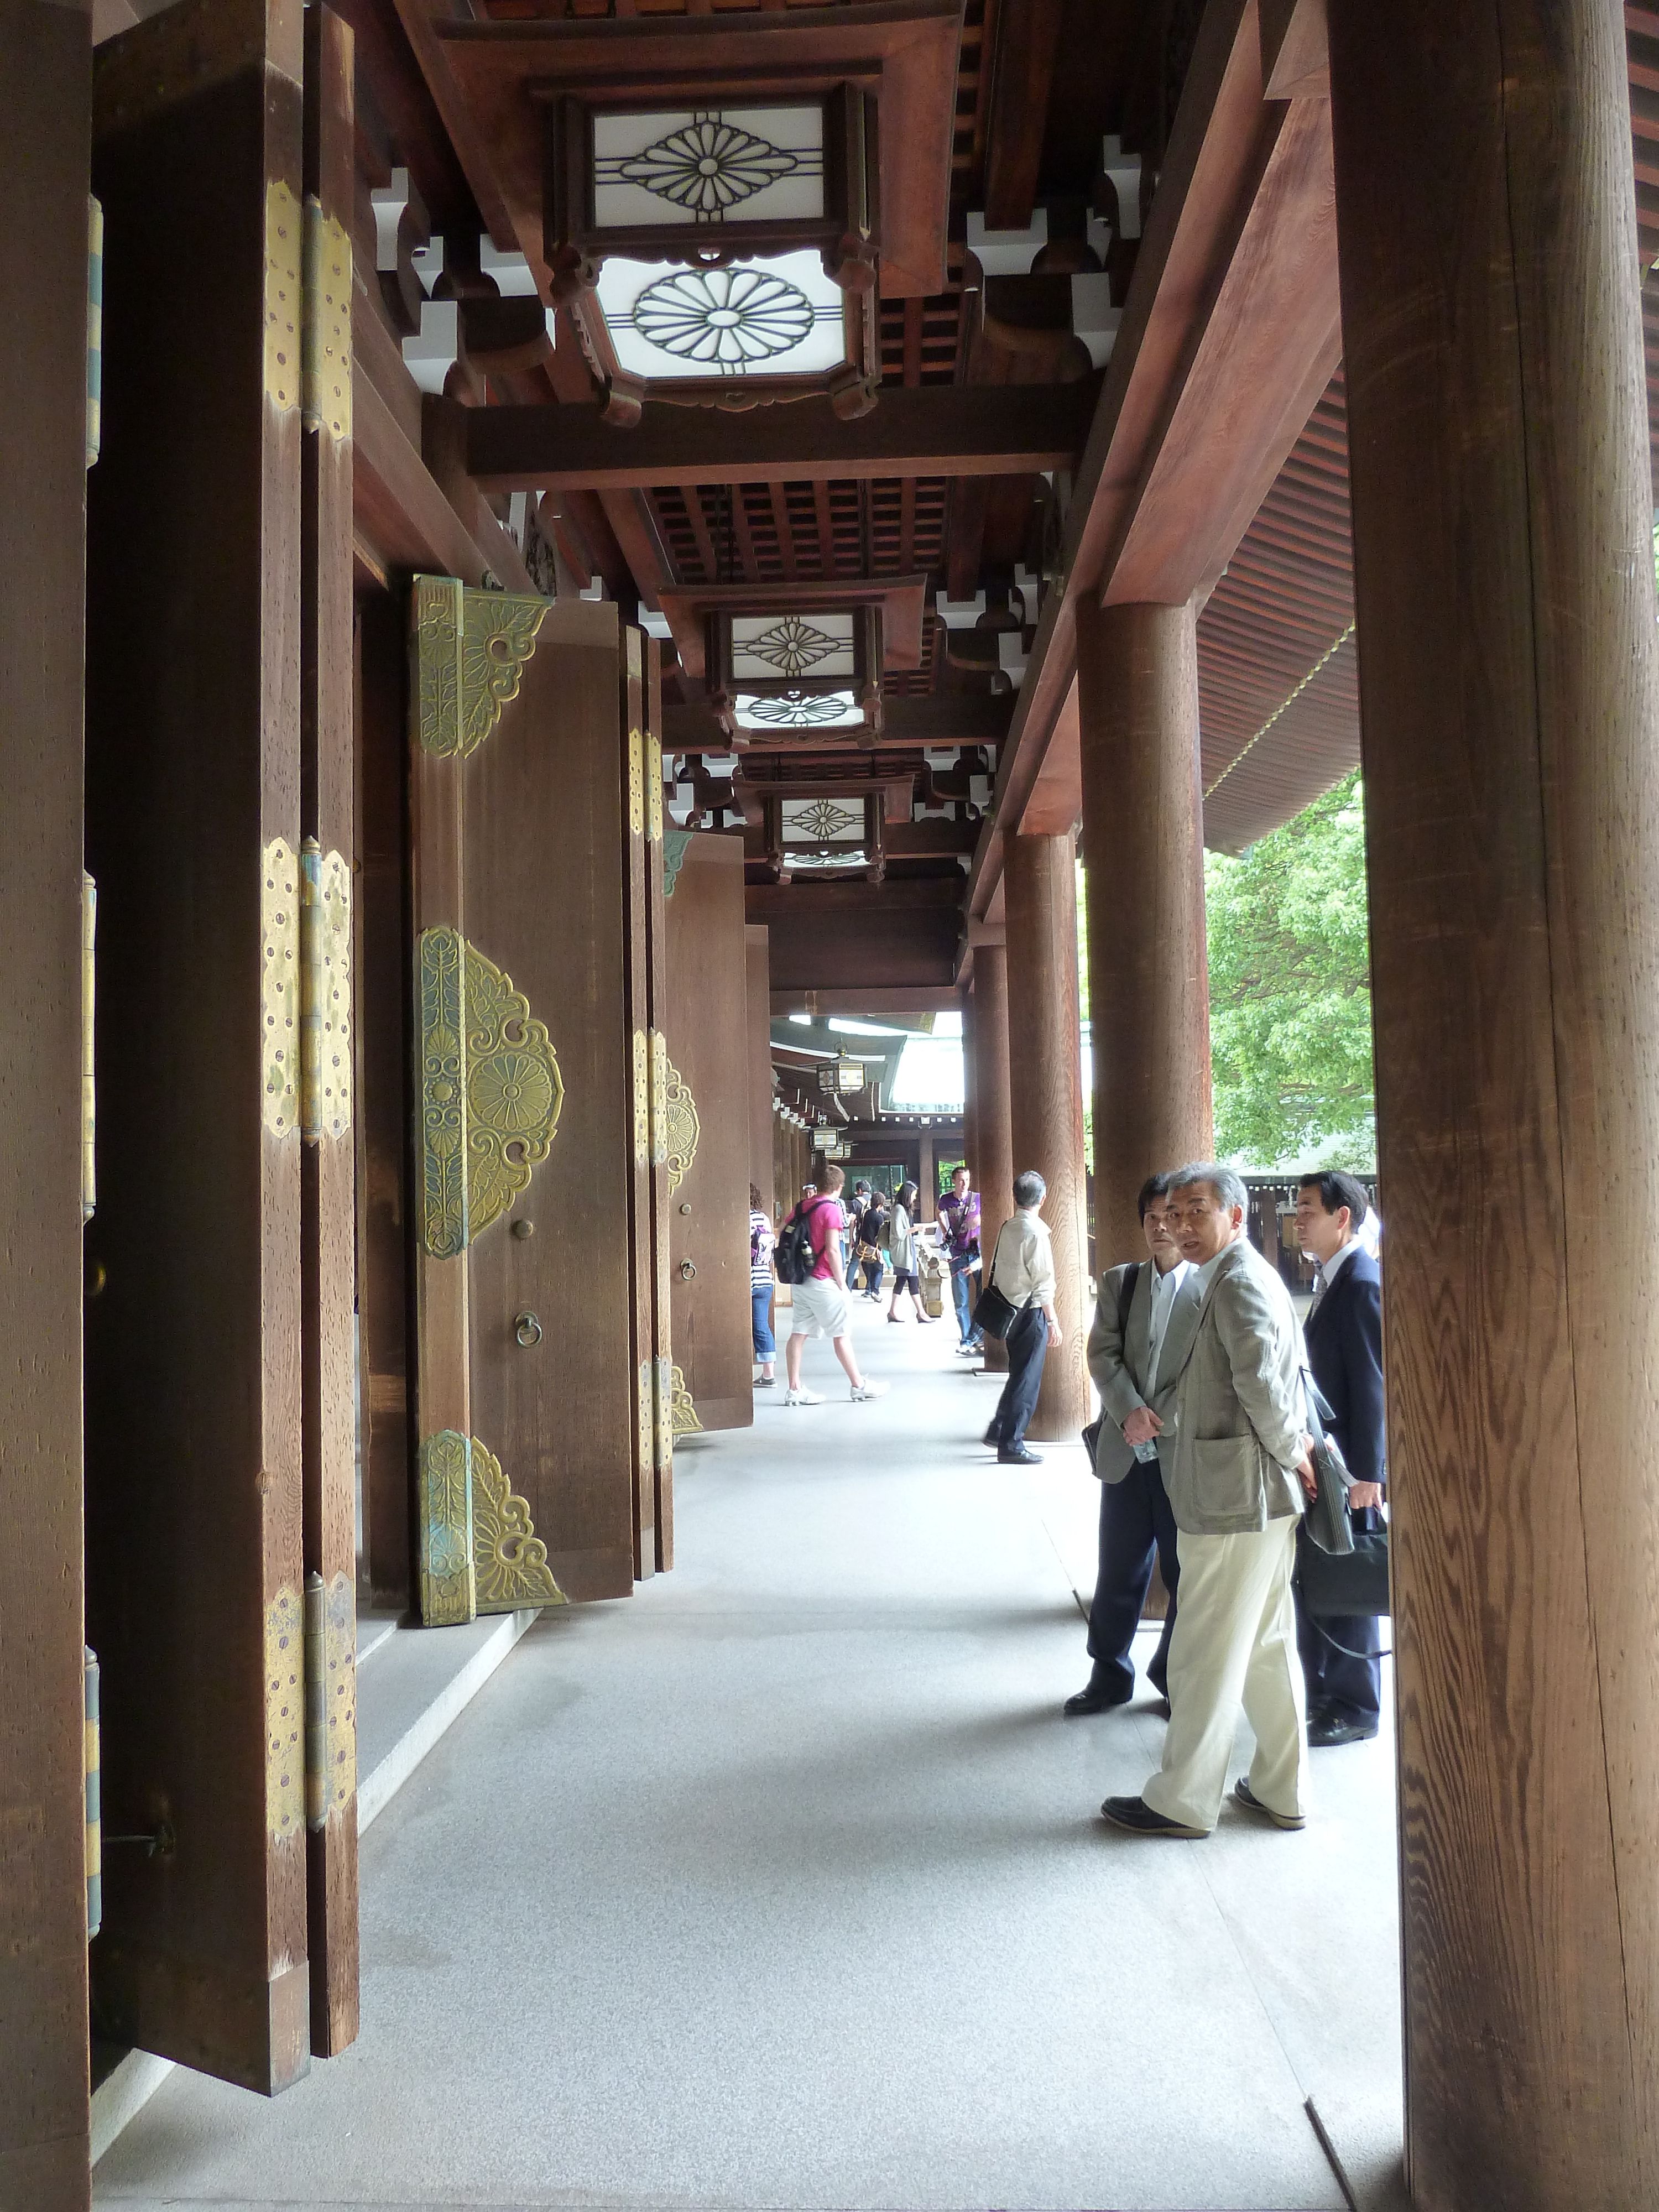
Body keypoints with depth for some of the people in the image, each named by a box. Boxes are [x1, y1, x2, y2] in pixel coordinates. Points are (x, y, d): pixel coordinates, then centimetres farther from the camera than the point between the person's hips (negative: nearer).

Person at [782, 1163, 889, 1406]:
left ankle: (794, 1390, 5)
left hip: (801, 1281, 7)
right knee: (842, 1335, 2)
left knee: (798, 1334, 5)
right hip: (823, 1282, -7)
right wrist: (842, 1284, -11)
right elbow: (832, 1251, -17)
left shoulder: (801, 1207, 9)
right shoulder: (832, 1209, -13)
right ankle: (859, 1386, 11)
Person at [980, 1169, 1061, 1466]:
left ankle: (999, 1430, 30)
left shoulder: (1007, 1228, 5)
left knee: (1019, 1373, 22)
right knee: (1026, 1378, 1)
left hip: (1010, 1307, 8)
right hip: (1032, 1311, -8)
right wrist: (1053, 1322, -13)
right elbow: (1043, 1283, -18)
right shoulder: (1036, 1232, -17)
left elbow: (996, 1270, 12)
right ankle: (1011, 1445, 7)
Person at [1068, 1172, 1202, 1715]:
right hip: (1126, 1450, 3)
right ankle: (1110, 1674, 26)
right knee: (1119, 1569, 12)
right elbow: (1103, 1354, 2)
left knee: (1187, 1573, 8)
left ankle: (1178, 1675, 25)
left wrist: (1162, 1417, -15)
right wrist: (1130, 1411, -13)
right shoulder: (1119, 1282, 9)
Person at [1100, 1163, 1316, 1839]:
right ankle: (1282, 1790, 26)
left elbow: (1261, 1383, -25)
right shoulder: (1241, 1276, 15)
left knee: (1206, 1653, 0)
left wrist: (1289, 1450, -13)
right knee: (1267, 1647, 16)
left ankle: (1182, 1802, 11)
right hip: (1265, 1500, 10)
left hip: (1234, 1498, -10)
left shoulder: (1238, 1282, -17)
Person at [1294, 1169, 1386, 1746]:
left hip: (1348, 1464, -9)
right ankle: (1324, 1698, 27)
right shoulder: (1333, 1281, 11)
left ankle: (1356, 1709, 15)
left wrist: (1366, 1473, -20)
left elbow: (1373, 1384, -20)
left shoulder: (1362, 1285, -17)